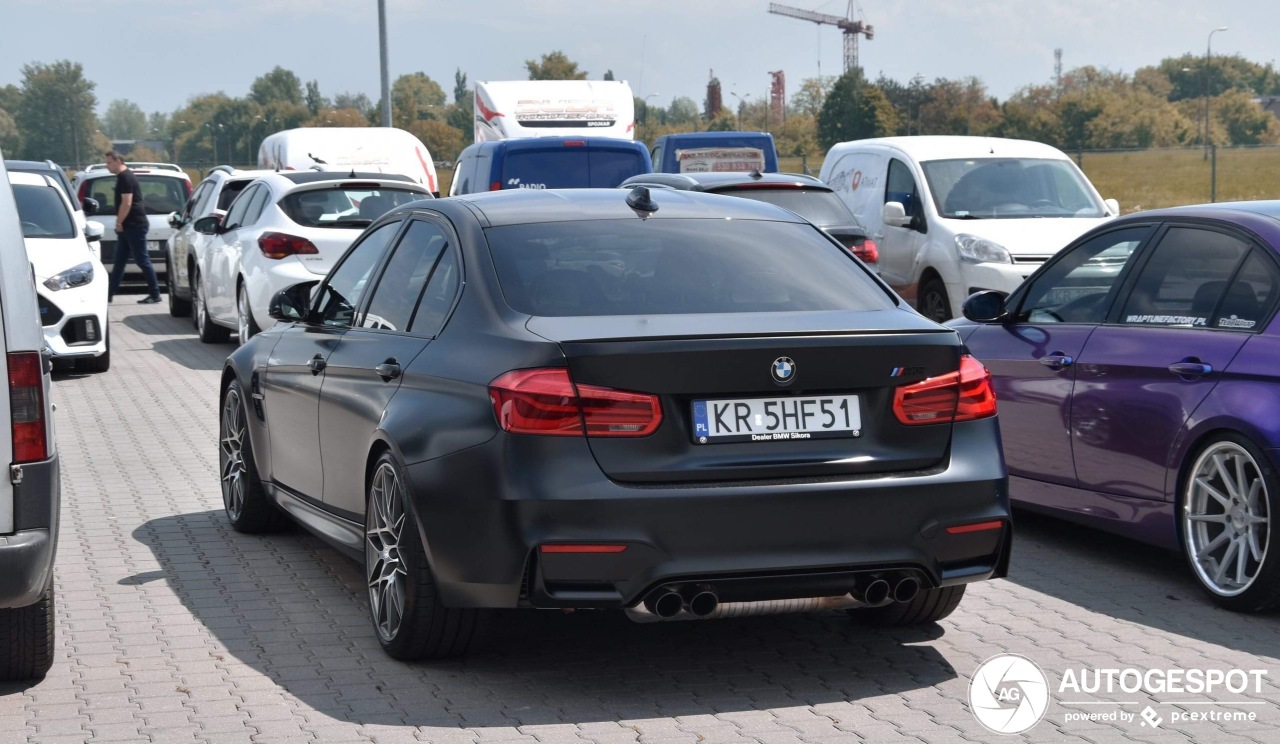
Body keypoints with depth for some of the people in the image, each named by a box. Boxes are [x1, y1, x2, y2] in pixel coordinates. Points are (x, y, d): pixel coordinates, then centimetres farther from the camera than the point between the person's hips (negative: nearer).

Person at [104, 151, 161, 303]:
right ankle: (108, 294, 14)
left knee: (142, 260, -6)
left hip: (134, 226, -10)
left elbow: (127, 203, -21)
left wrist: (119, 223, -13)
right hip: (128, 226, 10)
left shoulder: (125, 178, -15)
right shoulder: (124, 176, 16)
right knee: (119, 262, 11)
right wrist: (120, 223, 17)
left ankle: (155, 294, -2)